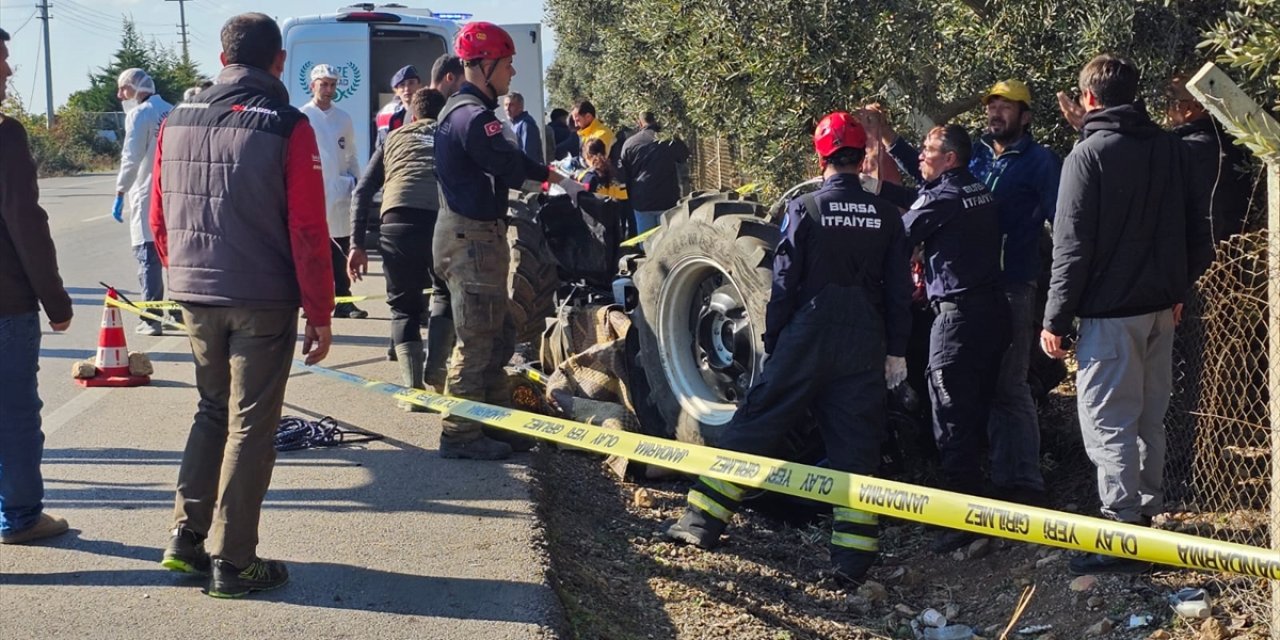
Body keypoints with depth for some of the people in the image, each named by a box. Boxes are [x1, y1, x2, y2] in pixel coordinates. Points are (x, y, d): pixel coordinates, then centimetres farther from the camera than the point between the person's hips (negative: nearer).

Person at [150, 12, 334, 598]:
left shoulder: (177, 121, 4)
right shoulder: (287, 127, -10)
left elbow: (159, 219, 9)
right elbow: (308, 232, -12)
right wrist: (320, 316, -6)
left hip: (195, 296, 5)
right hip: (263, 301, -5)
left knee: (212, 411, 21)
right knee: (250, 425, 5)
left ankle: (187, 535, 19)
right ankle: (232, 562, 9)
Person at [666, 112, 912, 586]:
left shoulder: (804, 209, -6)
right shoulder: (885, 216, 3)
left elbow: (784, 284, -5)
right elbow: (899, 290, 5)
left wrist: (772, 344, 3)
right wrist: (896, 351, 12)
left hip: (806, 343, -2)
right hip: (864, 350, 3)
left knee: (753, 427, 6)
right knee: (856, 448, 6)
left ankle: (702, 521, 6)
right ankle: (853, 560, 3)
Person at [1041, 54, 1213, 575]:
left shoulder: (1089, 154, -11)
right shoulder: (1172, 150, 8)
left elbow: (1072, 245, -15)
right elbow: (1199, 234, 10)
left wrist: (1056, 319, -11)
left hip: (1110, 310, -7)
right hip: (1161, 307, 7)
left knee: (1108, 423, -4)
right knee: (1148, 419, 17)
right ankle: (1146, 515, 26)